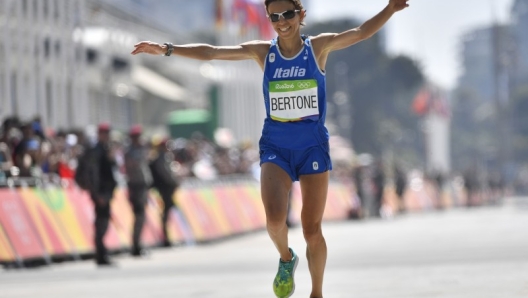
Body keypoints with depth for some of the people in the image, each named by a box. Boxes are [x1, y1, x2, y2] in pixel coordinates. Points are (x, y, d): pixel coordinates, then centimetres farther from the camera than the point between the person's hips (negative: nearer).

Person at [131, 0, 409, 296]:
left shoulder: (318, 47, 0)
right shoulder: (263, 51, 1)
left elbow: (361, 32, -8)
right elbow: (210, 52, -2)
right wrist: (168, 49, -10)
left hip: (313, 146, 0)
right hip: (276, 147, 0)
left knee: (312, 230, 3)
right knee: (275, 219, -21)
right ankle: (286, 258, 12)